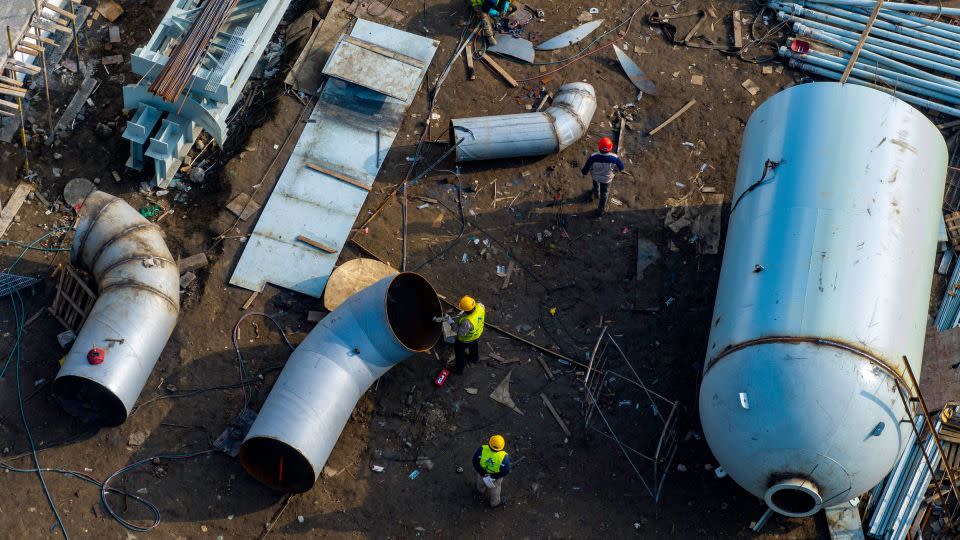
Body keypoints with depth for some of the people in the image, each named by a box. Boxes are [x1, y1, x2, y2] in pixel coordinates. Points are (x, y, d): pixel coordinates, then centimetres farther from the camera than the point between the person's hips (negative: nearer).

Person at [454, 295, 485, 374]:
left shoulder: (467, 322, -49)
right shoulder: (480, 306, -32)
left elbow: (461, 333, -33)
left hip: (466, 339, -6)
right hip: (477, 333, 6)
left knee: (459, 351, 23)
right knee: (474, 345, 36)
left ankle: (459, 369, 45)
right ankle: (475, 358, 66)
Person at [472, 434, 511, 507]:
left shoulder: (482, 450, -35)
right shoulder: (504, 457, -38)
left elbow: (475, 462, -25)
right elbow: (505, 471, -28)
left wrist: (484, 475, -20)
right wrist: (493, 477, -19)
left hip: (481, 471, 2)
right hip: (496, 473, -2)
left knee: (481, 479, 37)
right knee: (494, 488, 29)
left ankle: (481, 490, 69)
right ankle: (494, 502, 57)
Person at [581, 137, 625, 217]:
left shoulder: (593, 158, -39)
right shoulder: (614, 158, -37)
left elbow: (586, 169, -23)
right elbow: (621, 168, -17)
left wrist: (582, 172, 1)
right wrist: (615, 170, 6)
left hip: (595, 176, 0)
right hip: (607, 179, 0)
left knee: (596, 185, 38)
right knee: (604, 194, 27)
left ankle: (596, 194, 70)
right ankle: (600, 210, 47)